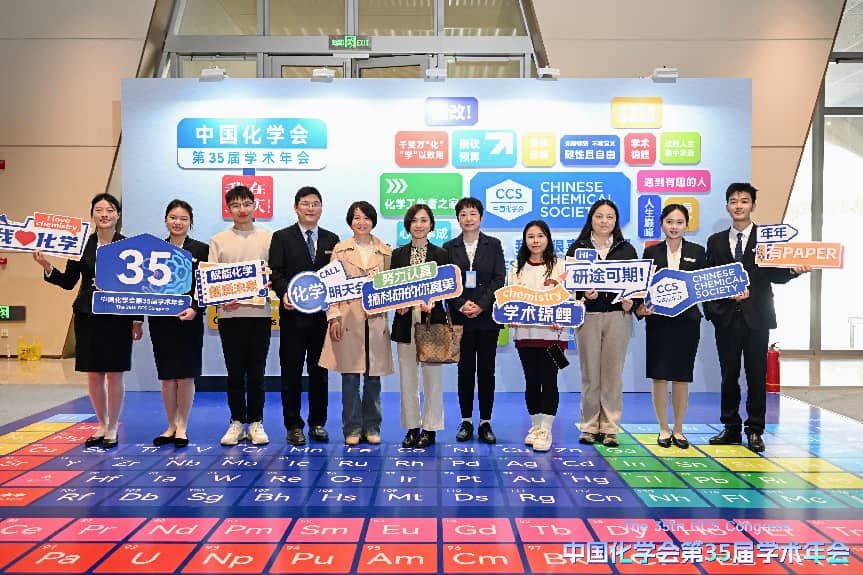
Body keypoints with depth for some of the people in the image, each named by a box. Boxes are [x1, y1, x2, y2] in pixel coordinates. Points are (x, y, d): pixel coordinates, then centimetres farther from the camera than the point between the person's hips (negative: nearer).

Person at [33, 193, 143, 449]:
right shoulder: (82, 245, 5)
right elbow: (68, 282, 7)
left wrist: (138, 320, -3)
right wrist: (47, 266, -10)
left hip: (118, 317, -3)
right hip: (87, 316, 3)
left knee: (115, 375, 2)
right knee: (93, 375, 9)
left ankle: (113, 429, 17)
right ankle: (102, 425, 26)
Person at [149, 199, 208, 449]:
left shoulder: (201, 250, 2)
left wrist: (195, 309, -15)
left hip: (189, 320, -2)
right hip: (160, 320, 2)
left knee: (186, 375, 2)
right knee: (167, 376, 7)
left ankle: (182, 427, 14)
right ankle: (171, 426, 20)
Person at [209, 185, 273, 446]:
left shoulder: (268, 238, 7)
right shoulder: (218, 240, 8)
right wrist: (221, 299, -12)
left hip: (260, 312, 0)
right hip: (230, 313, 0)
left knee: (256, 372, 5)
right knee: (235, 372, 6)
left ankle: (255, 423, 16)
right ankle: (237, 422, 18)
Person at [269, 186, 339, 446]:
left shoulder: (331, 239, 11)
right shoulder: (282, 237, 4)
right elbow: (276, 272, -4)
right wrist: (284, 293, -22)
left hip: (323, 314, 2)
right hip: (293, 314, -2)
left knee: (319, 371, 9)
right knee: (291, 371, 4)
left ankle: (317, 423, 21)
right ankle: (293, 425, 14)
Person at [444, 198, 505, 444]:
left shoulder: (493, 245, 6)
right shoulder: (449, 247, 7)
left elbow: (499, 279, -2)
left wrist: (481, 305, -13)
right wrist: (462, 304, -12)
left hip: (487, 316, 0)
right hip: (460, 317, 1)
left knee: (487, 369, 3)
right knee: (465, 369, 4)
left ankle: (485, 422, 11)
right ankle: (466, 421, 14)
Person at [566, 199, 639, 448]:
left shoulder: (626, 249, 12)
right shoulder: (577, 248, 7)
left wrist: (631, 302, -9)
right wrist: (583, 294, -17)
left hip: (618, 316, 1)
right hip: (587, 315, -1)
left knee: (613, 373, 3)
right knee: (589, 373, 3)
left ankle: (610, 428, 10)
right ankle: (589, 427, 12)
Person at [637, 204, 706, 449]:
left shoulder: (697, 252, 8)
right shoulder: (651, 252, 6)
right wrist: (641, 307, -15)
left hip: (687, 320, 1)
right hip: (658, 321, 0)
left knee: (681, 376, 5)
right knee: (659, 376, 2)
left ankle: (678, 429, 17)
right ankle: (663, 429, 14)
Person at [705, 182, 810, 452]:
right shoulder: (716, 241, 11)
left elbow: (776, 275, 0)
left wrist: (794, 270, -20)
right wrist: (727, 293, -9)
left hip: (756, 317, -2)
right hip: (727, 317, 2)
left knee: (757, 375, 2)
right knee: (728, 374, 8)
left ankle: (755, 430, 12)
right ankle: (731, 427, 19)